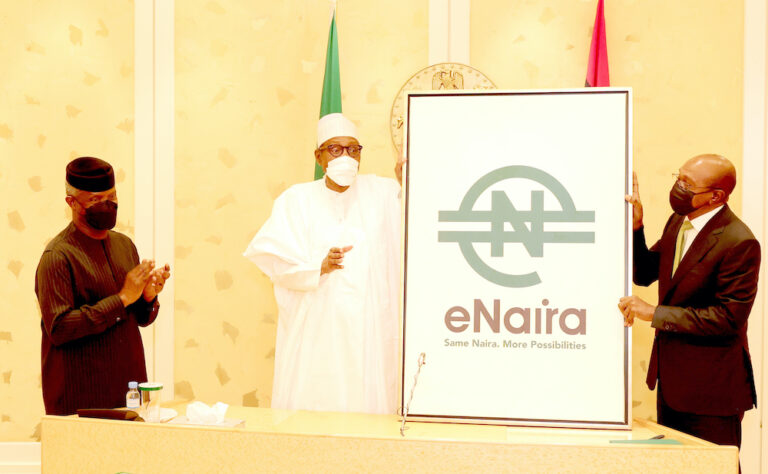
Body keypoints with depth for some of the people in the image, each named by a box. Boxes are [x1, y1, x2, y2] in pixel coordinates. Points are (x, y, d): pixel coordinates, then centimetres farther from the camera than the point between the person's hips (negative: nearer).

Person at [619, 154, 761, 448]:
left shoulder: (740, 243, -20)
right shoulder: (677, 222, 5)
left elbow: (729, 317, -22)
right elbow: (644, 275, 10)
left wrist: (655, 314, -23)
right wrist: (635, 228, -5)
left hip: (710, 387, -8)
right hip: (671, 379, 8)